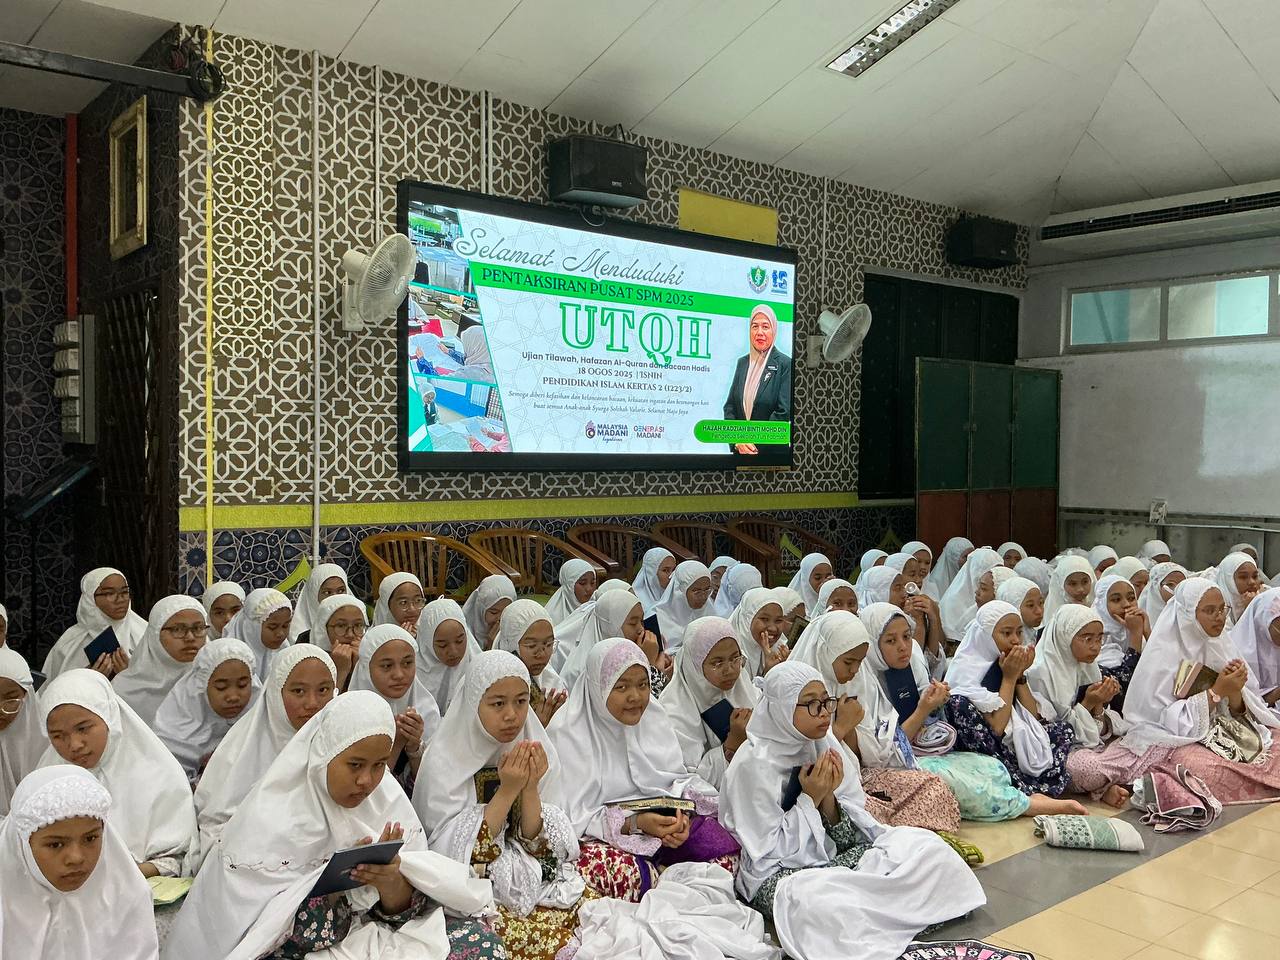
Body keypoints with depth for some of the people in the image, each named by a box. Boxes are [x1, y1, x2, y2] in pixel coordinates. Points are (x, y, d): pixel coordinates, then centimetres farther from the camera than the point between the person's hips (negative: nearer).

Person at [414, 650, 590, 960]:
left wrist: (531, 789, -19)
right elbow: (454, 850, -16)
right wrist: (507, 790, -22)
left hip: (536, 875, 4)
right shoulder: (444, 760, -12)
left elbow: (539, 842, -2)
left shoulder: (537, 751, 0)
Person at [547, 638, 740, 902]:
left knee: (727, 849, -15)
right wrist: (634, 823, -27)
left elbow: (678, 779, 6)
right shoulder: (568, 732, -13)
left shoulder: (653, 715, 4)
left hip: (657, 818, 5)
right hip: (596, 834, -4)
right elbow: (574, 817, -14)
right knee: (624, 872, -37)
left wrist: (681, 813, -17)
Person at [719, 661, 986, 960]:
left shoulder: (823, 745, 1)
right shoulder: (753, 764, -18)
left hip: (831, 856, 7)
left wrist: (827, 796, -16)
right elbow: (768, 852, -16)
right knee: (814, 899, -39)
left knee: (921, 845, -8)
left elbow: (844, 836, 3)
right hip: (776, 873, -6)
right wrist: (809, 798, -18)